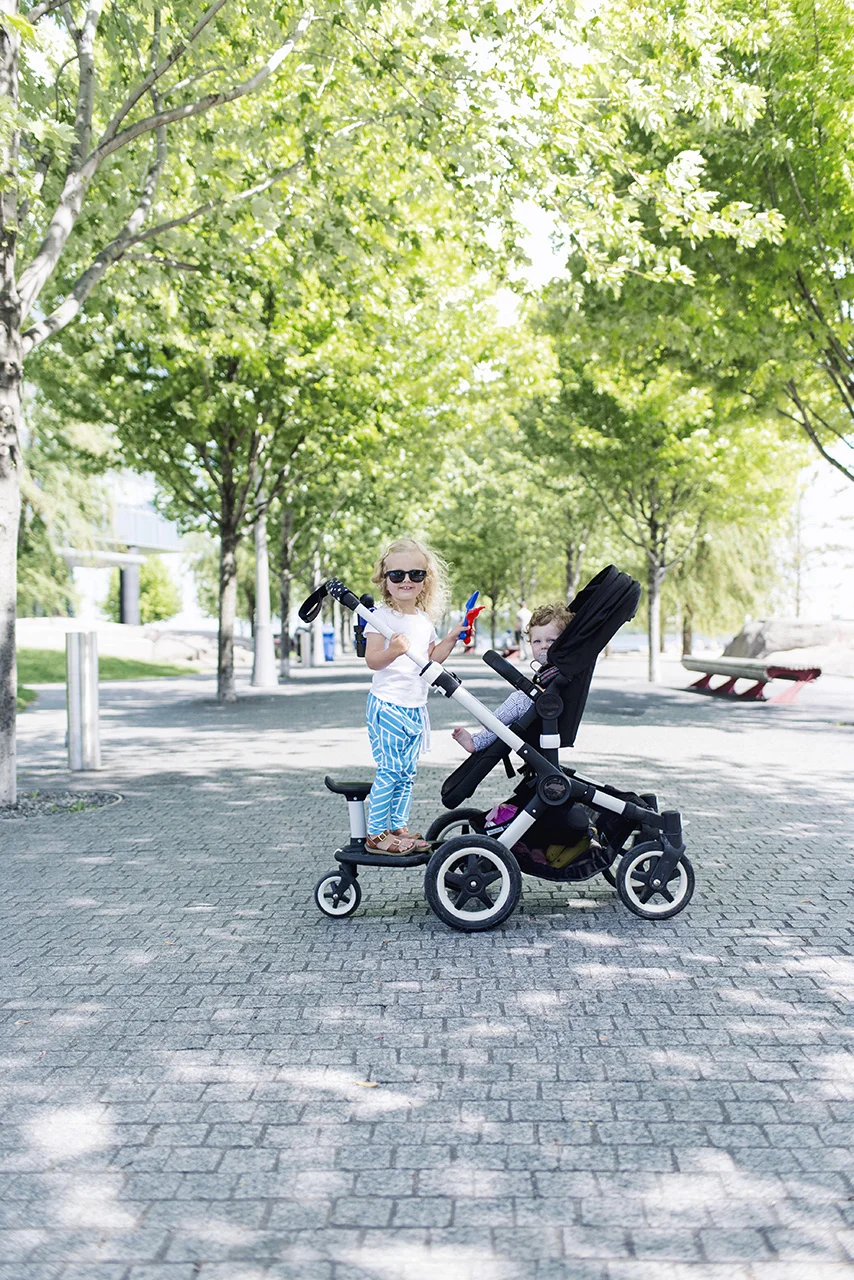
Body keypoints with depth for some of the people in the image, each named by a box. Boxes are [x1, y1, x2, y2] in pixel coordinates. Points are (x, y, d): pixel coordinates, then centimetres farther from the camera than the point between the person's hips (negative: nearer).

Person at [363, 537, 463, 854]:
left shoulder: (424, 620, 14)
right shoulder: (381, 617, -9)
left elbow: (432, 659, 20)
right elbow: (372, 660, -16)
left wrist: (451, 639, 7)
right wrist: (393, 651, -35)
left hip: (416, 706, 7)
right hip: (387, 704, -7)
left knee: (407, 772, 10)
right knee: (389, 770, -9)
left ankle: (397, 828, 20)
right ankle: (375, 834, 0)